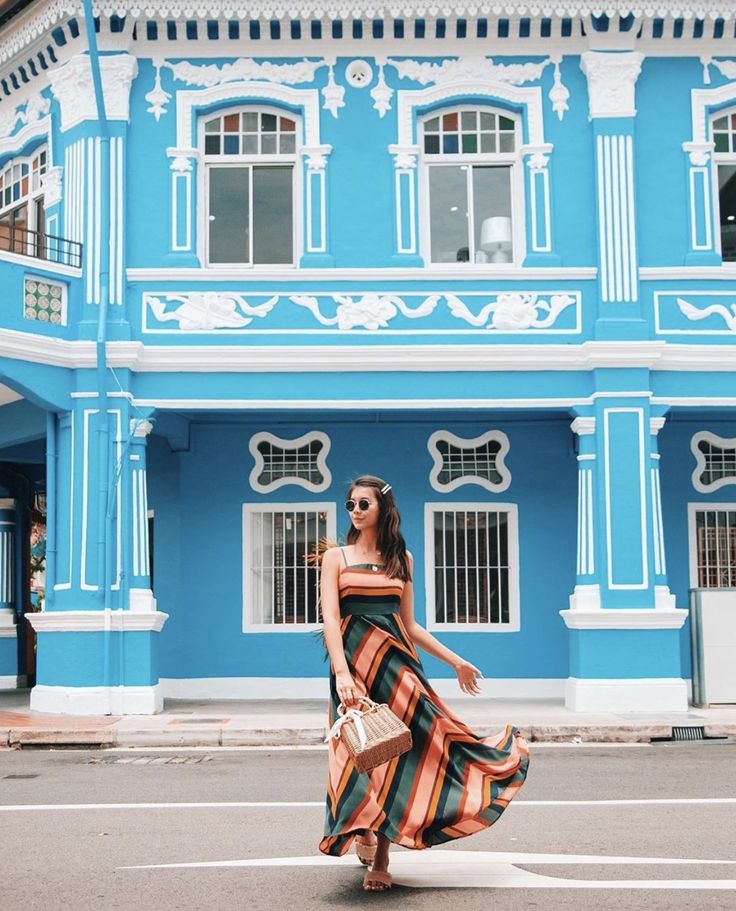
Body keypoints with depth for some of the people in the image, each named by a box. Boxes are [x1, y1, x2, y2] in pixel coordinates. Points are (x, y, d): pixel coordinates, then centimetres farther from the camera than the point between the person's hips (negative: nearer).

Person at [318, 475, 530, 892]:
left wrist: (455, 661, 13)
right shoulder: (336, 557, 2)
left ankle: (381, 860, 5)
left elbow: (409, 624, 14)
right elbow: (330, 619, -9)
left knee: (394, 751, -2)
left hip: (396, 661, 2)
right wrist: (342, 673, -23)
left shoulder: (401, 558, 11)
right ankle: (361, 830, 21)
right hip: (354, 660, -2)